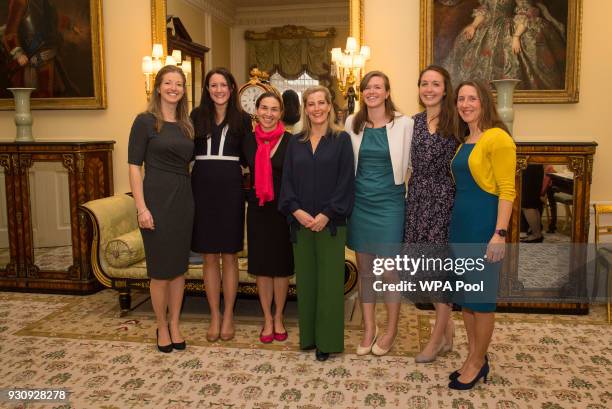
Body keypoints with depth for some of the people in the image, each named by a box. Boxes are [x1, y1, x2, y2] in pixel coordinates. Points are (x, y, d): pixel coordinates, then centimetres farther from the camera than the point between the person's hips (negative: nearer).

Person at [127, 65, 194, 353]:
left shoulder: (186, 124, 11)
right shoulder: (145, 121, -4)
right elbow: (134, 166, -8)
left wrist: (188, 196, 5)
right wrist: (141, 207, -15)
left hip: (183, 199, 5)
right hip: (157, 199, -5)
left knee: (179, 265, 11)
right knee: (160, 268, 3)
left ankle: (175, 325, 25)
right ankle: (161, 327, 21)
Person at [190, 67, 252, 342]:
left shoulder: (242, 119, 6)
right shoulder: (197, 116, 7)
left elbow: (246, 157, 7)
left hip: (230, 189, -1)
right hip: (202, 188, 1)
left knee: (229, 255, 5)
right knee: (209, 256, 7)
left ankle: (228, 315, 19)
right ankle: (214, 315, 20)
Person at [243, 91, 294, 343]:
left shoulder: (291, 141, -7)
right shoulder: (248, 142, 3)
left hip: (284, 209, -2)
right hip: (258, 210, 3)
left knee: (282, 265, 8)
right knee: (261, 265, 8)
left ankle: (278, 318, 26)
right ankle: (267, 319, 24)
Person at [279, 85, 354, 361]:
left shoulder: (341, 140, 1)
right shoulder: (295, 142, 10)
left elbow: (346, 181, -6)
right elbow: (287, 180, 6)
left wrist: (327, 214, -14)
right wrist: (296, 210, -10)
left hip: (331, 222, -3)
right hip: (300, 221, 3)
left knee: (329, 281, 1)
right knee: (305, 279, 9)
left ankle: (328, 340, 13)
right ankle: (307, 336, 22)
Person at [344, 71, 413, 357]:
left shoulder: (404, 124, -6)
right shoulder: (352, 124, 4)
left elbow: (411, 164, 0)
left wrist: (408, 193, -1)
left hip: (389, 203, -3)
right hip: (359, 202, 4)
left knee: (389, 269, 4)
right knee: (364, 269, 11)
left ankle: (391, 330, 22)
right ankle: (369, 328, 26)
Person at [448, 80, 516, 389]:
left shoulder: (497, 138, -11)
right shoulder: (465, 142, 13)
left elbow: (507, 190, -15)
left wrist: (500, 233, -20)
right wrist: (456, 221, 13)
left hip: (484, 222, -8)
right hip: (460, 221, 9)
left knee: (482, 294, 3)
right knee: (465, 292, 14)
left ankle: (478, 363, 19)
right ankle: (473, 357, 29)